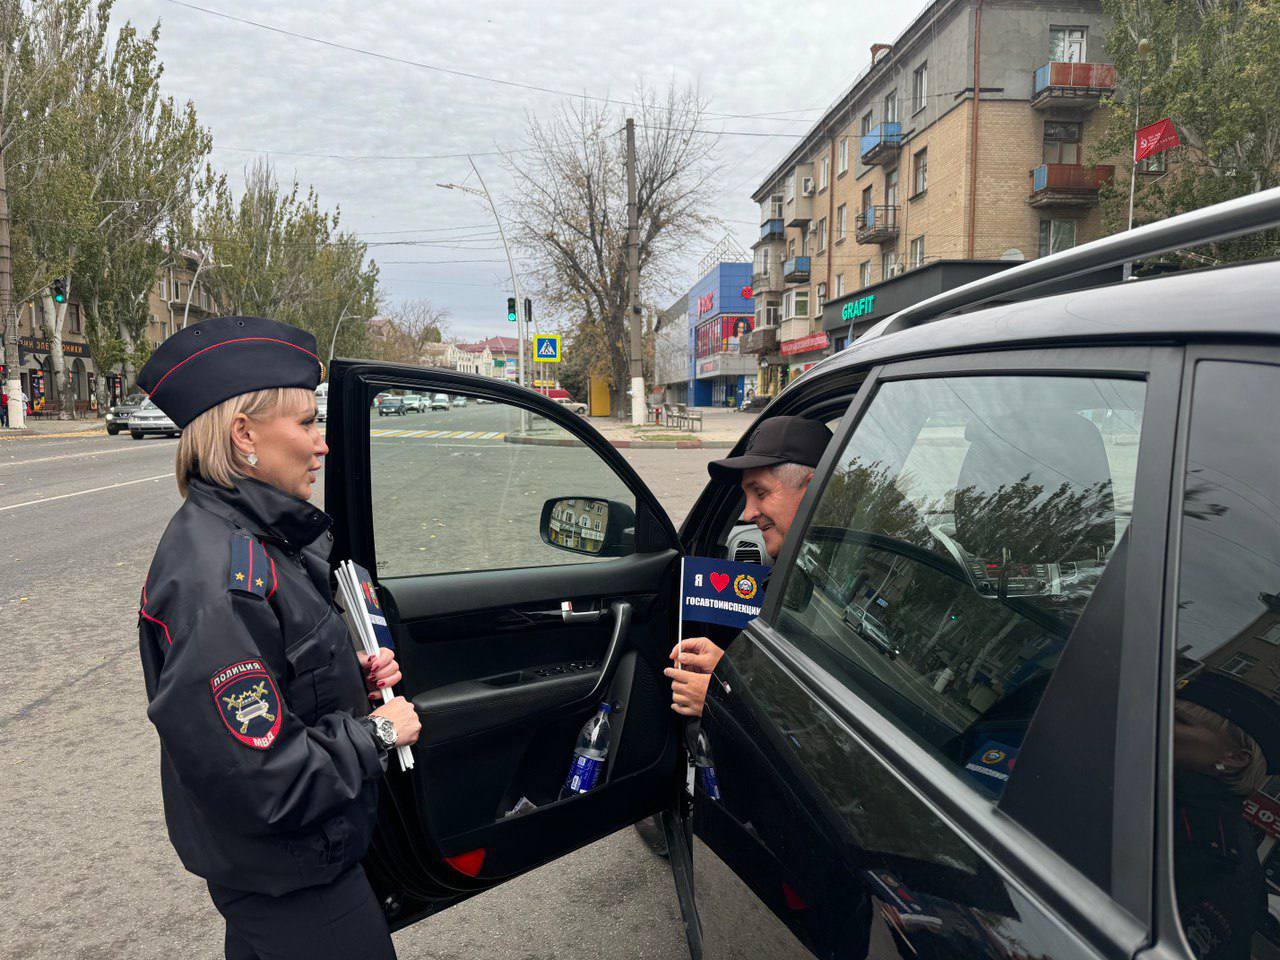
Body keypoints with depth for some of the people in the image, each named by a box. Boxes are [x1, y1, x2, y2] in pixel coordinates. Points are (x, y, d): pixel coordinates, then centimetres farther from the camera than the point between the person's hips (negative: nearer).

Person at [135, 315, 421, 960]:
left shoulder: (251, 536, 1)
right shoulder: (215, 578, -30)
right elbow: (258, 780, -30)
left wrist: (354, 675, -1)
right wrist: (377, 732, -18)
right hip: (288, 882, -9)